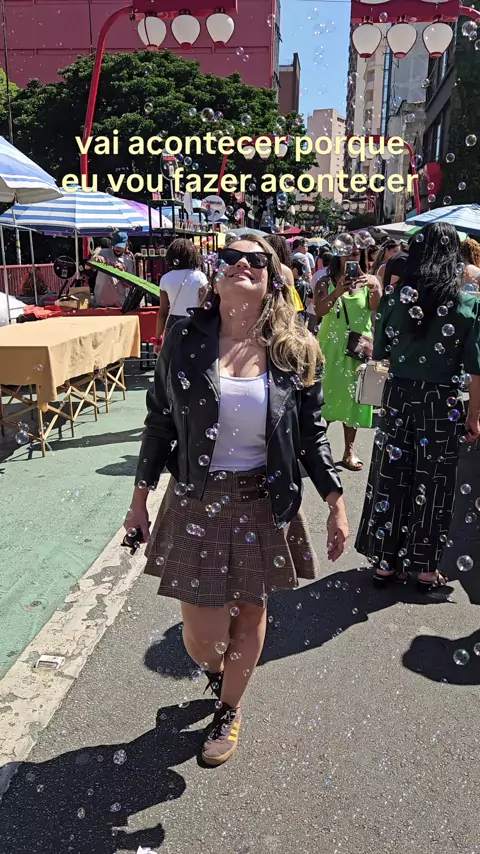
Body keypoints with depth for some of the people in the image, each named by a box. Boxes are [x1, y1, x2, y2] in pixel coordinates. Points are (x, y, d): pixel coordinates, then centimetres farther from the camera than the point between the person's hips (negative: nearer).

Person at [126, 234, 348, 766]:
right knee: (202, 635, 5)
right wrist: (140, 497, 5)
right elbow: (160, 422, 1)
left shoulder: (295, 350, -4)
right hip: (197, 503, 0)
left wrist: (335, 502, 1)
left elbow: (311, 433, 3)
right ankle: (217, 671, 46)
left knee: (250, 614, 14)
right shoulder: (185, 340, -6)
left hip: (265, 504, 1)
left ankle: (229, 709, 44)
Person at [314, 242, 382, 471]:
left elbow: (379, 310, -11)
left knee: (353, 396, 5)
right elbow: (319, 311, -16)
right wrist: (338, 292, -31)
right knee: (324, 394, 2)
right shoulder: (326, 282, -1)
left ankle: (350, 449, 13)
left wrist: (375, 289, -29)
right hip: (331, 346, -1)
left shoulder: (369, 281, 3)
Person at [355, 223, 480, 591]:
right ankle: (426, 568, 23)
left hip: (398, 398, 2)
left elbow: (379, 353, 5)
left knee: (391, 478, 12)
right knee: (433, 484, 11)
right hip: (442, 405, -1)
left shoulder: (394, 299, -3)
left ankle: (385, 562, 24)